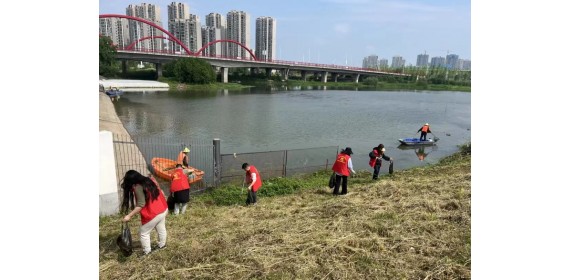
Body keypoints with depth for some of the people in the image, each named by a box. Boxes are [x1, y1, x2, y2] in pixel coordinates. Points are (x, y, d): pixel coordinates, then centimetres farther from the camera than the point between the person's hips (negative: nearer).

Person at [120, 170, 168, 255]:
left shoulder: (138, 187, -19)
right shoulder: (151, 180, 4)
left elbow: (141, 205, -22)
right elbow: (160, 192, 11)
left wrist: (129, 215, -18)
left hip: (152, 214, -8)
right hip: (163, 209, 8)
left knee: (144, 233, 12)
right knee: (161, 229, 25)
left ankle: (146, 252, 21)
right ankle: (162, 245, 42)